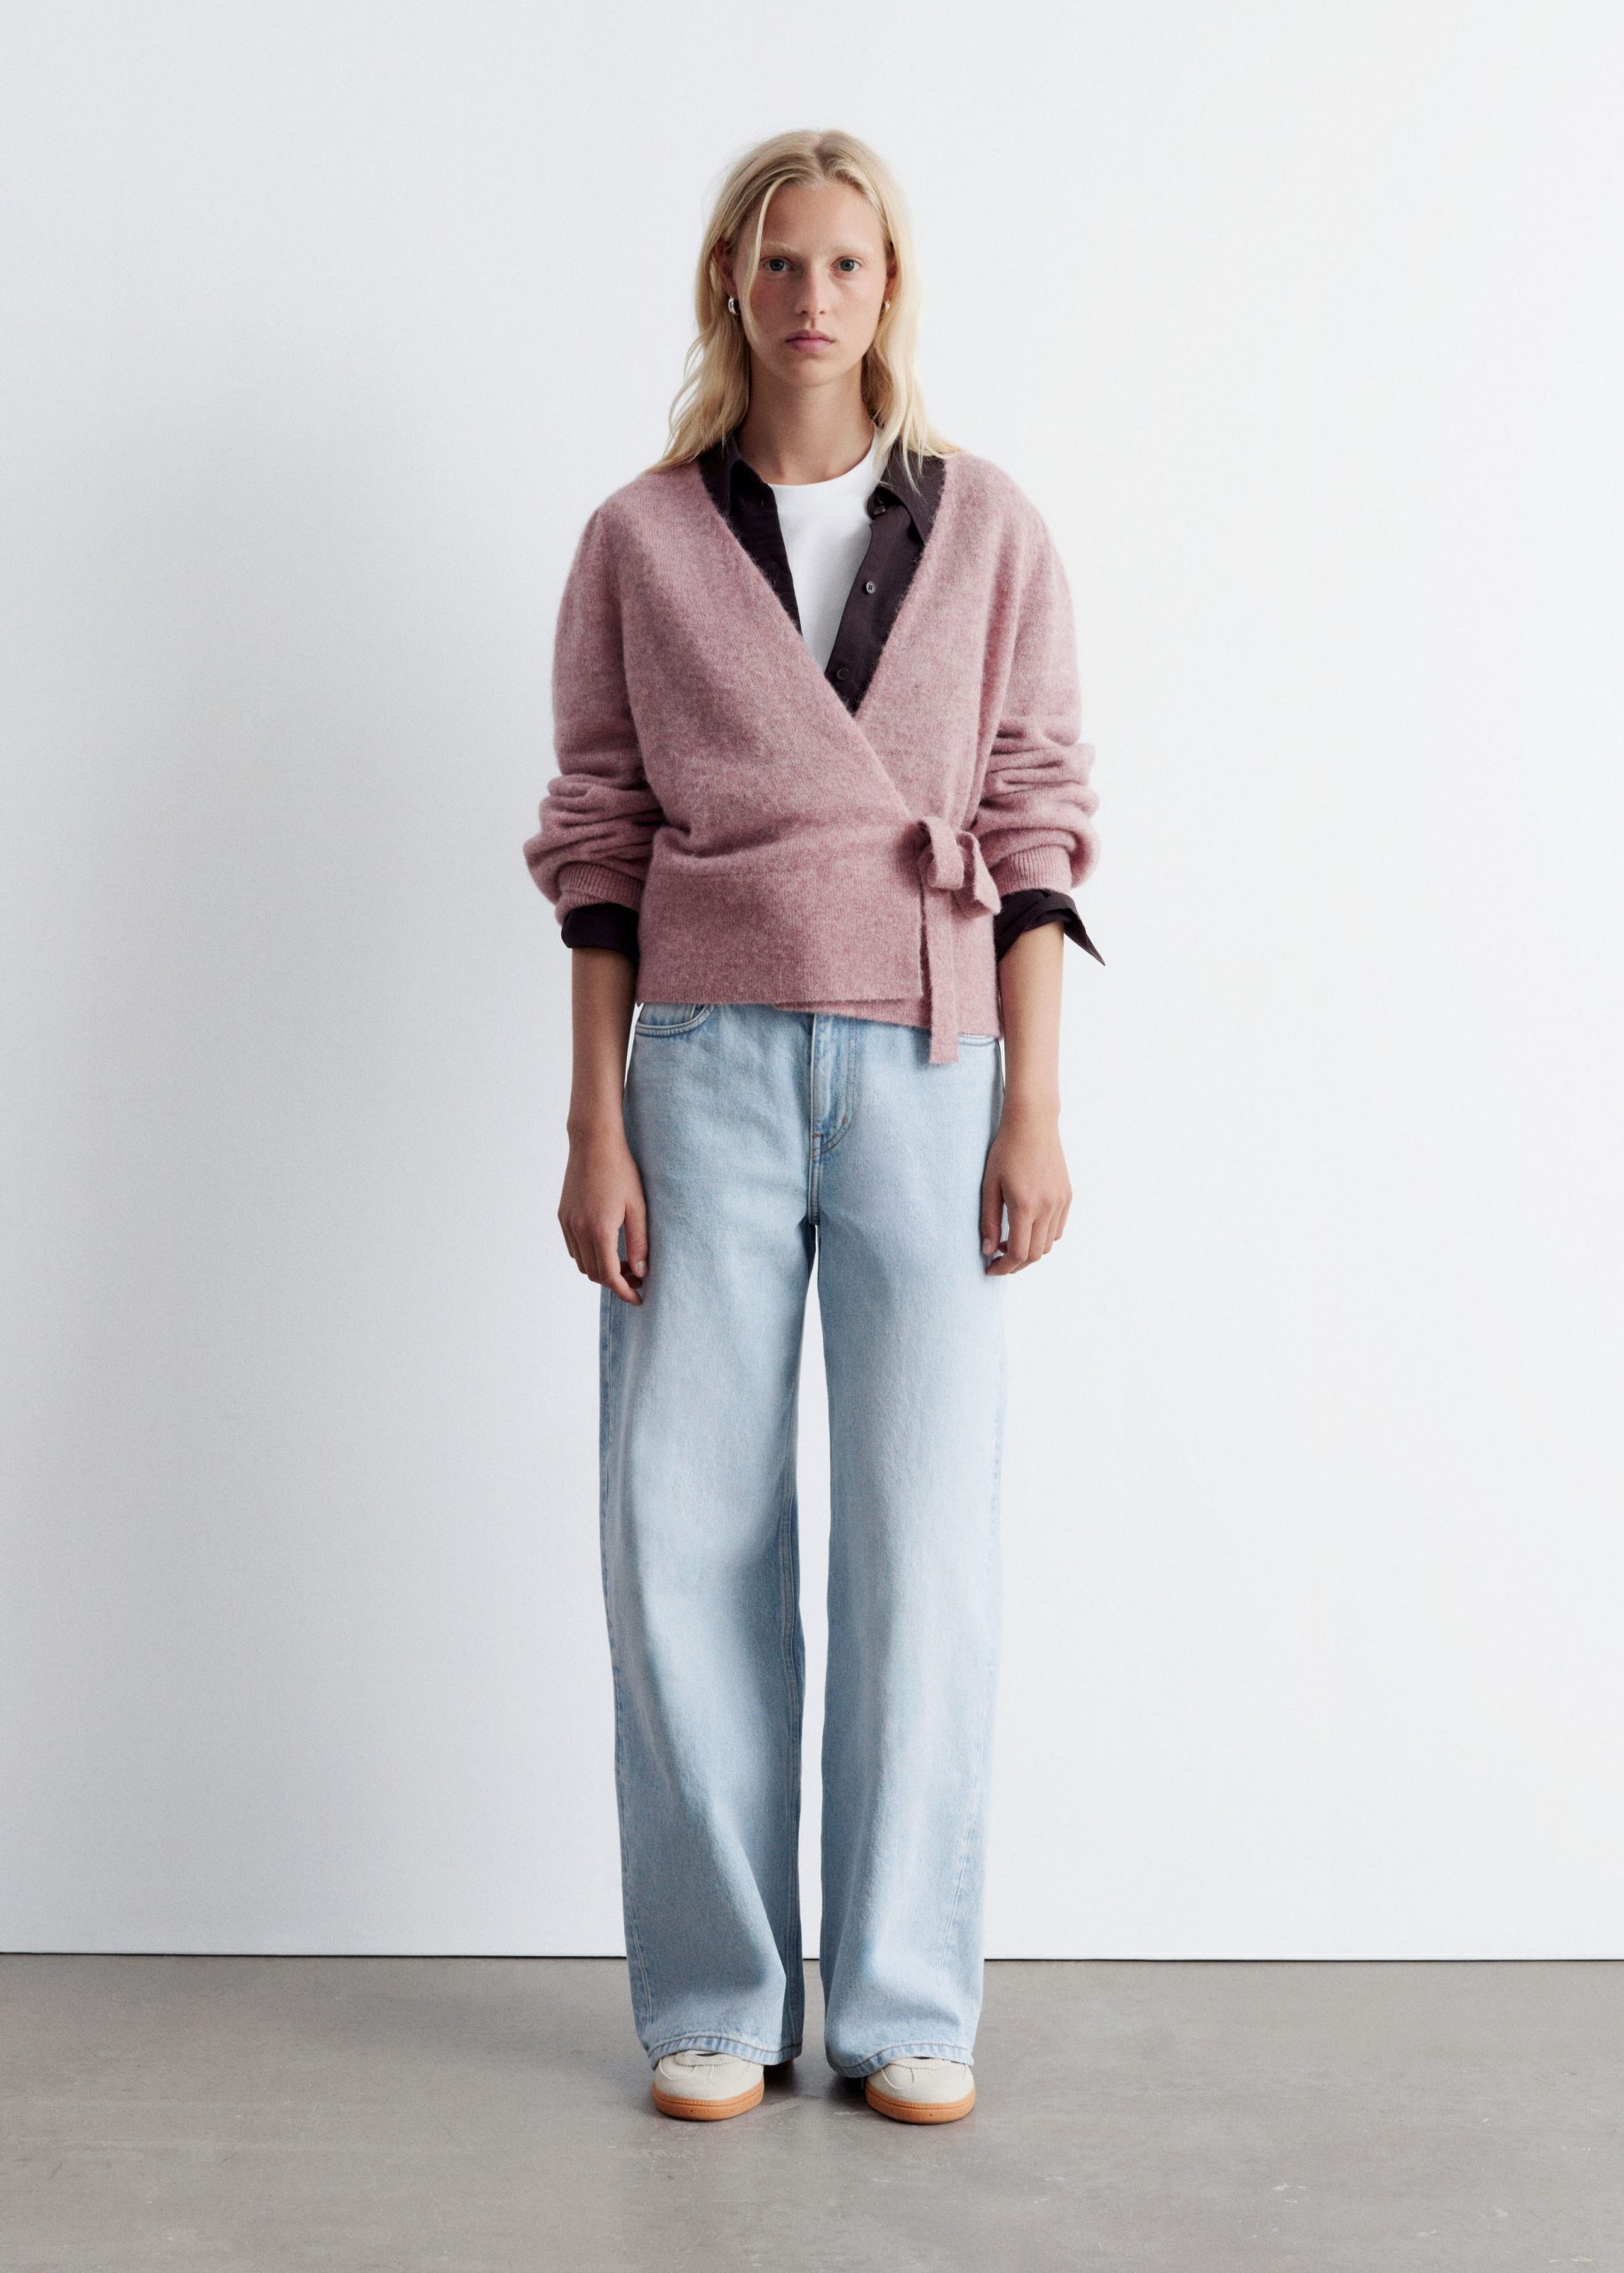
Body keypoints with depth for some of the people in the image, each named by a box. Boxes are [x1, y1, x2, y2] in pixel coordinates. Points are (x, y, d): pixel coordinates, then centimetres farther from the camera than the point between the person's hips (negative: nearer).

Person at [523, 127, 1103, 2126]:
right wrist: (595, 1123, -2)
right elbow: (599, 839, 5)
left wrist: (1036, 1110, -2)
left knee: (927, 1545, -1)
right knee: (686, 1538, 1)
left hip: (926, 1070, 0)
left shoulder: (990, 532, 7)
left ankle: (908, 2004, 15)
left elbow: (1035, 827, 5)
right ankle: (715, 2000, 16)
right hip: (706, 1063, 0)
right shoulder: (639, 542, 7)